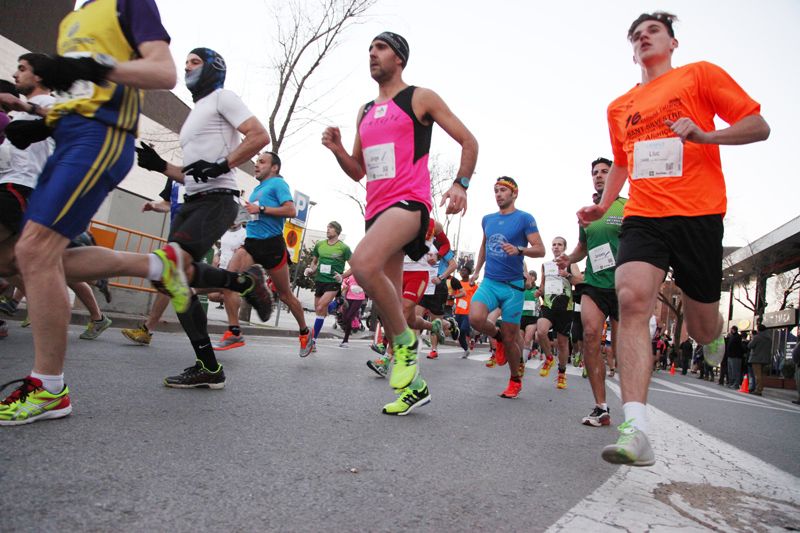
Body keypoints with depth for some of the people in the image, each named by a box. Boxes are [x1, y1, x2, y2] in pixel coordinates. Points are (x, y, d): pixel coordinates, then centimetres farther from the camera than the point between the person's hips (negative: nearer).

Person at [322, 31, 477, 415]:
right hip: (376, 208, 8)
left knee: (363, 263, -33)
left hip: (409, 202, -7)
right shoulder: (365, 112, 23)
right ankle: (412, 384, 16)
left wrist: (460, 184, -11)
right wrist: (337, 149, 5)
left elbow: (468, 141, 4)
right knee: (388, 298, 5)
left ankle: (405, 341, -12)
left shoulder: (420, 98, 6)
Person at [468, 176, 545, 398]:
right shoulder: (487, 219, 12)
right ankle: (498, 336, 11)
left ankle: (515, 380, 26)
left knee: (510, 338, 1)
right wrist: (476, 270, 20)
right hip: (489, 282, 4)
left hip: (513, 285, -4)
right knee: (475, 318, -24)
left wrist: (519, 250, -26)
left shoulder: (524, 218, -4)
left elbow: (540, 250, -8)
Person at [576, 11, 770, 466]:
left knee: (703, 329, 6)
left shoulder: (700, 74, 7)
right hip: (643, 218, 3)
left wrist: (705, 135, -15)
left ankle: (713, 332, 48)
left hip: (698, 216, -2)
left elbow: (759, 126, 3)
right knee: (632, 298, -24)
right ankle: (636, 431, -29)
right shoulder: (620, 107, 19)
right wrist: (604, 205, 18)